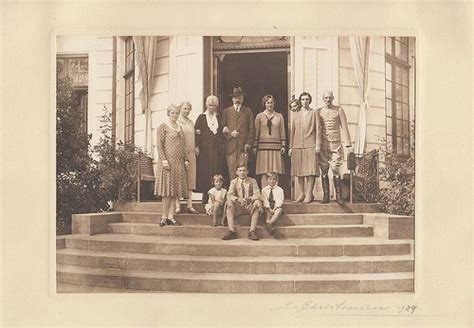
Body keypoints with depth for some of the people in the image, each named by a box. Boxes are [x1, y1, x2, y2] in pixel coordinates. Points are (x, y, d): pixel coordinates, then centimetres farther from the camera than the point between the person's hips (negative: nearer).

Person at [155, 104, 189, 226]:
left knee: (175, 189, 4)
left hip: (179, 162, 6)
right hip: (168, 161, -6)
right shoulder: (163, 127, 0)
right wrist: (163, 159, -17)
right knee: (167, 190, -7)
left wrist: (185, 159, 12)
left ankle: (171, 216, 6)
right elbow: (159, 144, -7)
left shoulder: (180, 128, 19)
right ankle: (164, 217, -2)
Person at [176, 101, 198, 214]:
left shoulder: (191, 123, 18)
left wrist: (195, 148, 11)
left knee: (190, 178, 4)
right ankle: (177, 205, -3)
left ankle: (189, 205, 6)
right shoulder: (176, 122, -1)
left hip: (190, 153, 6)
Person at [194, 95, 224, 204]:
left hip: (217, 148, 3)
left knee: (216, 171, -2)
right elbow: (196, 131, -1)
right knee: (205, 171, -4)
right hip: (205, 148, -2)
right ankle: (206, 196, 1)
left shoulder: (219, 117, 15)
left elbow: (222, 132, 20)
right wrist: (196, 146, -9)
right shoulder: (201, 117, 5)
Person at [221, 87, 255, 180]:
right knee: (232, 172, -3)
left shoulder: (248, 111, 14)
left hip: (243, 146, 0)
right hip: (230, 147, 1)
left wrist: (248, 143, -3)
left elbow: (252, 129, 8)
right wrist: (230, 134, -10)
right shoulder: (226, 112, 14)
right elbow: (222, 128, 9)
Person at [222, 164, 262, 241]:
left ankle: (252, 231, -33)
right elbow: (229, 195, -6)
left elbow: (257, 195, -6)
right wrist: (238, 199, -28)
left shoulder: (252, 181, 3)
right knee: (229, 203, -28)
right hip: (238, 206, 1)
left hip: (249, 206, -1)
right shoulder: (233, 182, 5)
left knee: (257, 203, -32)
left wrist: (249, 199, -28)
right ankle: (231, 231, -33)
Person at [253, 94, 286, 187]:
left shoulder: (279, 116, 11)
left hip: (276, 146, 1)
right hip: (263, 146, -1)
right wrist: (255, 147, 1)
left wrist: (283, 145, 3)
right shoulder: (259, 116, 8)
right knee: (264, 172, -4)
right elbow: (256, 132, 6)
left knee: (275, 173, -3)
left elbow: (282, 132, 11)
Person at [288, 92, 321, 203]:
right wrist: (291, 147, 9)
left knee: (310, 170, -8)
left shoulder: (314, 113, 8)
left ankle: (309, 194, -6)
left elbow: (318, 130, 4)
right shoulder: (295, 114, 15)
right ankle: (300, 194, 7)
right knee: (299, 171, 2)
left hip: (310, 145, -3)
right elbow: (292, 131, 15)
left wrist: (318, 145, -5)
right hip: (297, 145, 3)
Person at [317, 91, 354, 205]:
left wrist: (348, 145, -3)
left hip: (335, 144, -1)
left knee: (336, 170, -6)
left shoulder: (339, 110, 6)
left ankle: (338, 196, -1)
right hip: (323, 145, 1)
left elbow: (344, 128, 3)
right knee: (324, 170, 1)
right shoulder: (318, 112, 9)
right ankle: (325, 196, 7)